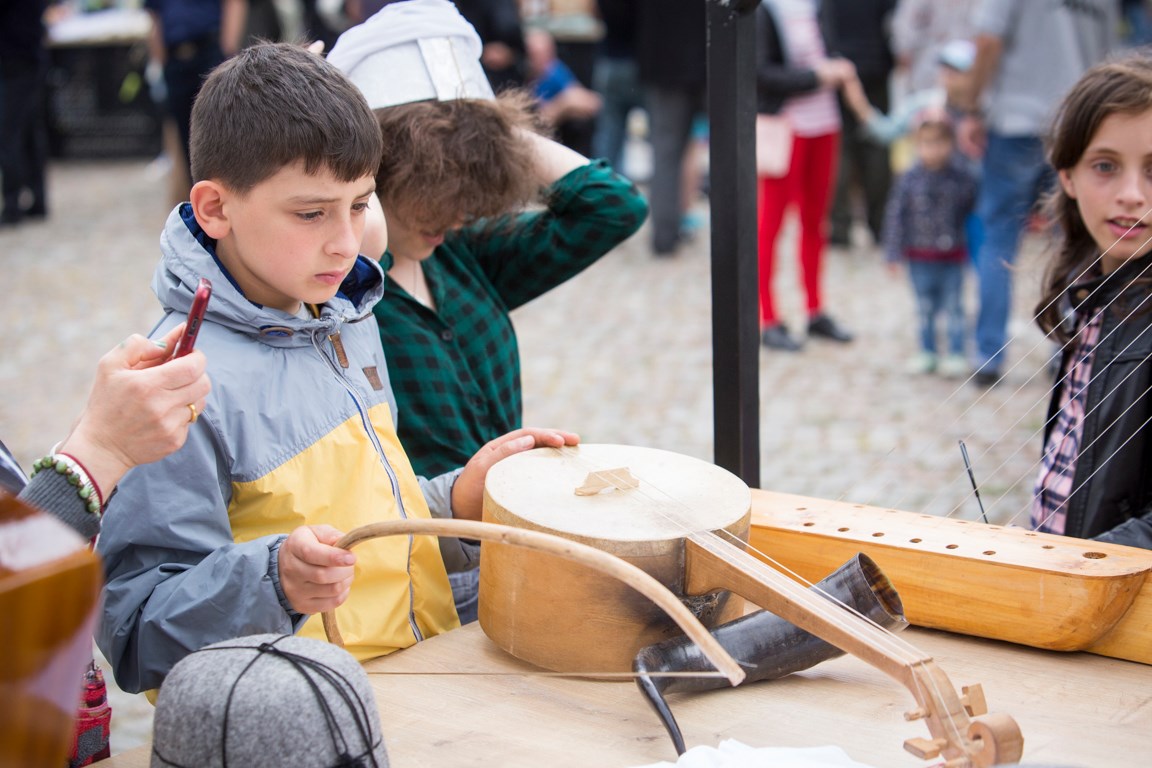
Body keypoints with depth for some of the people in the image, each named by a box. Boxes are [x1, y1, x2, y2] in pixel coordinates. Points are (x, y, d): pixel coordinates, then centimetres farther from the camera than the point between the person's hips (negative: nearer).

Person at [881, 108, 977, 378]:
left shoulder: (962, 178, -8)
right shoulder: (909, 180, -6)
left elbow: (972, 212, 1)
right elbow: (895, 216, -3)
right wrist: (894, 252, -5)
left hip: (953, 257, -1)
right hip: (920, 258, 1)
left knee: (953, 307, 4)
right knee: (925, 308, 12)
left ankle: (956, 354, 13)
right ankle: (927, 352, 24)